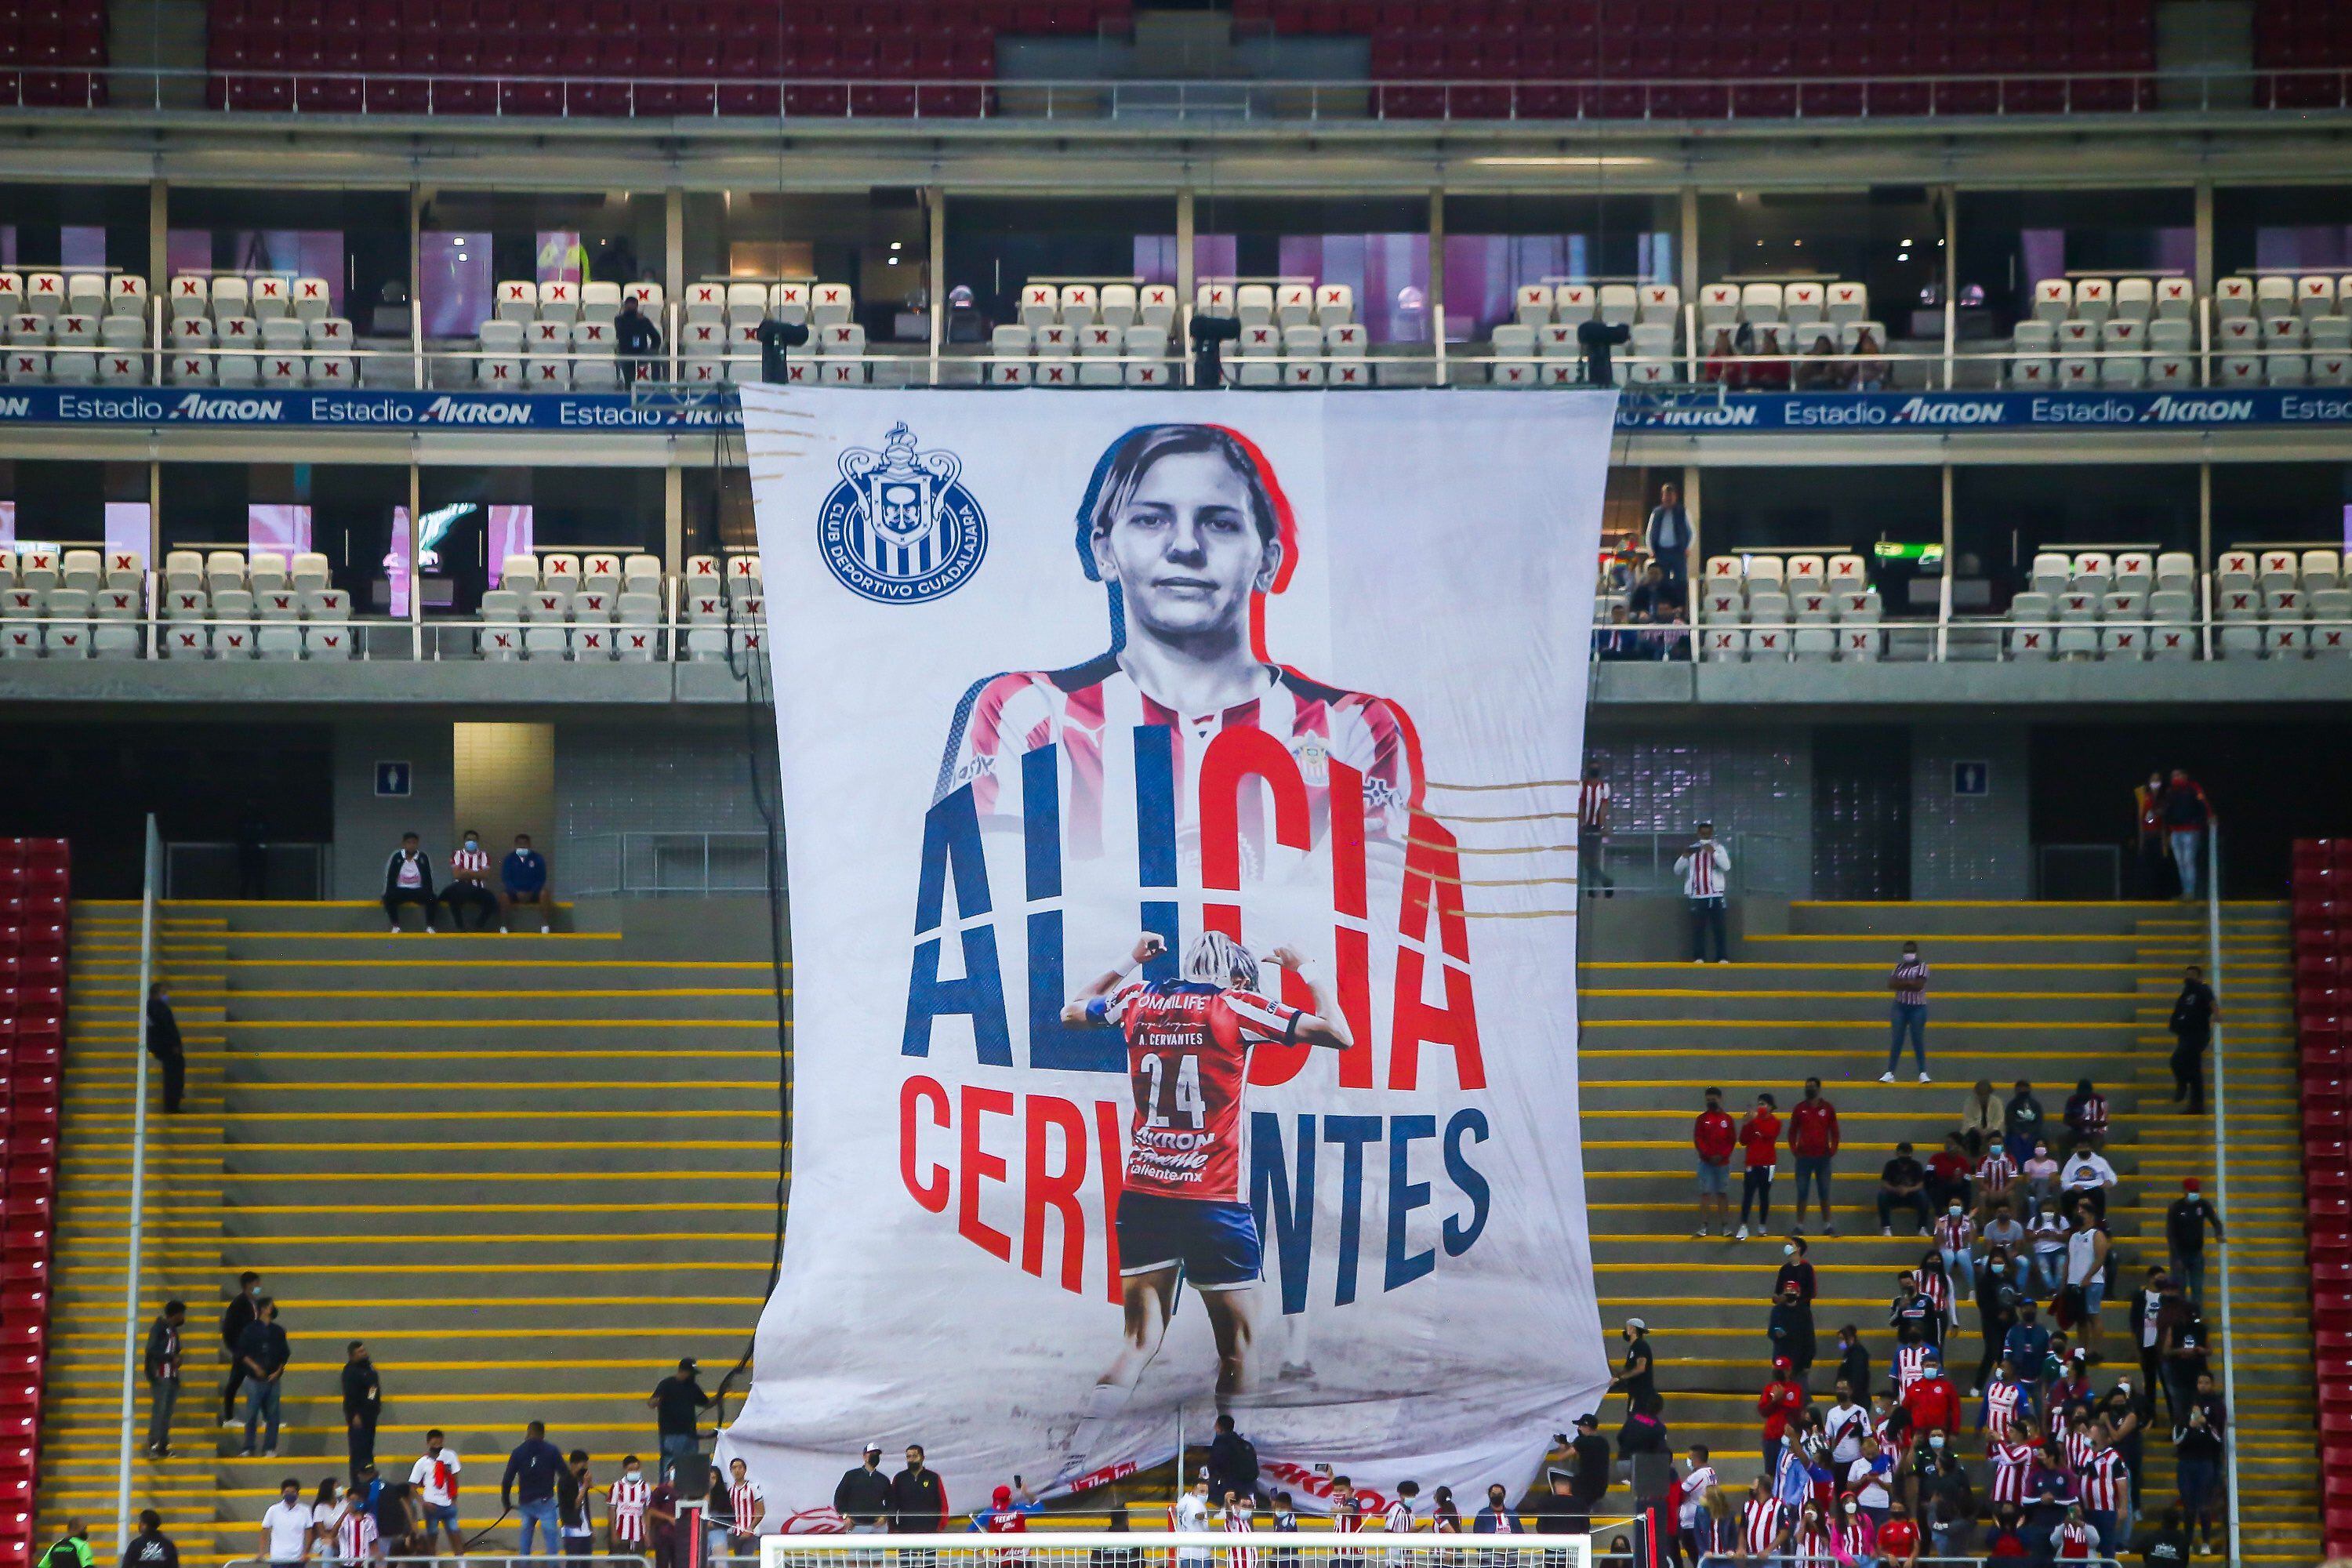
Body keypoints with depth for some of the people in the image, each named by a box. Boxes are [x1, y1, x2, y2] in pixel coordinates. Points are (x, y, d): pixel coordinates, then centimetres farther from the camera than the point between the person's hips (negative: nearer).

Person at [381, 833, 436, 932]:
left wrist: (428, 894, -10)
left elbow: (428, 878, 0)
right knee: (388, 898, -30)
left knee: (431, 898, -28)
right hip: (400, 890, 0)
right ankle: (396, 927, -23)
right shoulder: (397, 856, -4)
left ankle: (429, 927, -21)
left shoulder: (423, 857, -3)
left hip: (418, 890, 0)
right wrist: (388, 893, -12)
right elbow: (390, 877, -2)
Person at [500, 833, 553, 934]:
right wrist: (517, 892, -17)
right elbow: (505, 879, -2)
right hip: (515, 892, 0)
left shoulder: (537, 858, 1)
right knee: (504, 895, -31)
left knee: (544, 894, -30)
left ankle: (544, 925, -24)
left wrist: (531, 893, -15)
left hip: (533, 892, 0)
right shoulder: (510, 859, 2)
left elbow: (541, 879, -1)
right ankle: (503, 927, -26)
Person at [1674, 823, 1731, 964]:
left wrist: (1713, 852, -21)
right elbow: (1677, 870, 6)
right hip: (1697, 896, 1)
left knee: (1719, 927, -3)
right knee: (1697, 927, -3)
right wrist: (1684, 857, -12)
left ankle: (1721, 957, 0)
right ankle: (1698, 957, 1)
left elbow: (1726, 866, -12)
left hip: (1715, 895, -1)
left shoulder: (1719, 849, 6)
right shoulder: (1692, 850, 11)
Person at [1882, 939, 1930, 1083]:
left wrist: (1901, 983, -10)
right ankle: (1890, 1073, 1)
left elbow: (1919, 985, -17)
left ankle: (1923, 1073, 3)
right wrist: (1910, 984, -15)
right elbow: (1891, 984, -4)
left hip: (1918, 1008, -3)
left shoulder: (1922, 966, -3)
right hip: (1900, 1006, 3)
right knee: (1897, 1040, 1)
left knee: (1918, 1040, -3)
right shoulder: (1899, 966, 10)